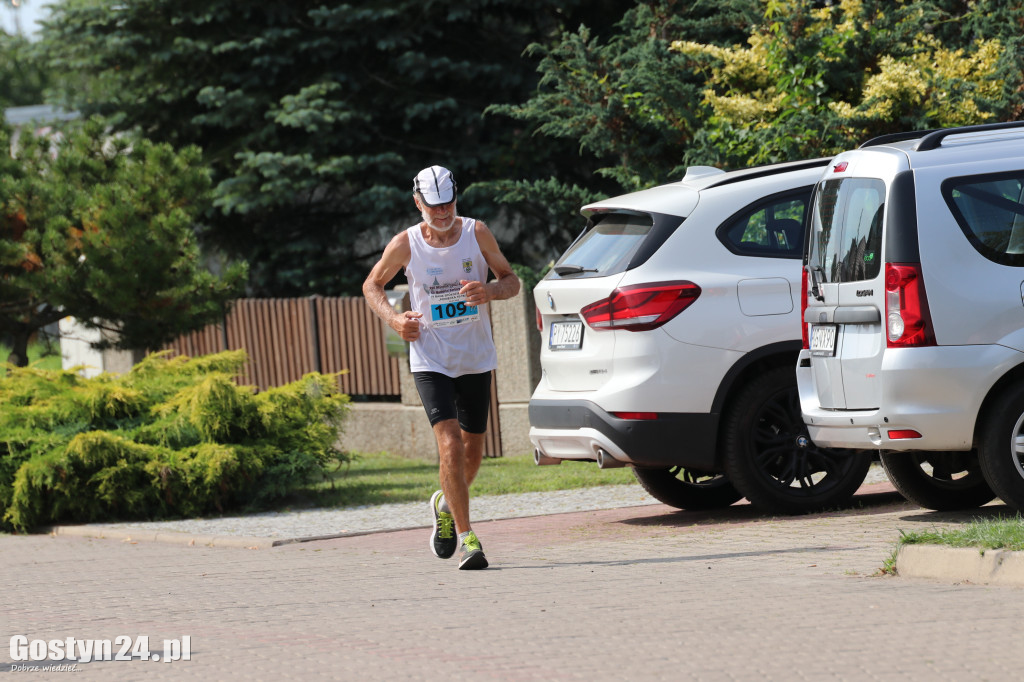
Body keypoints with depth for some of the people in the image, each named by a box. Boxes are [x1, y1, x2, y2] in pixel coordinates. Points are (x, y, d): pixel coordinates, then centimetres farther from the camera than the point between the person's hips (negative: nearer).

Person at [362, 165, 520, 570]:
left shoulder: (476, 233, -5)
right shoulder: (406, 244, -7)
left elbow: (512, 281, 3)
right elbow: (372, 285, 9)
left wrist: (490, 291, -20)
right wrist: (393, 319, -10)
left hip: (475, 359, 3)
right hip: (430, 360, -2)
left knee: (472, 450, 12)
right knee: (450, 444, -18)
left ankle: (446, 505, 43)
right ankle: (466, 539, -15)